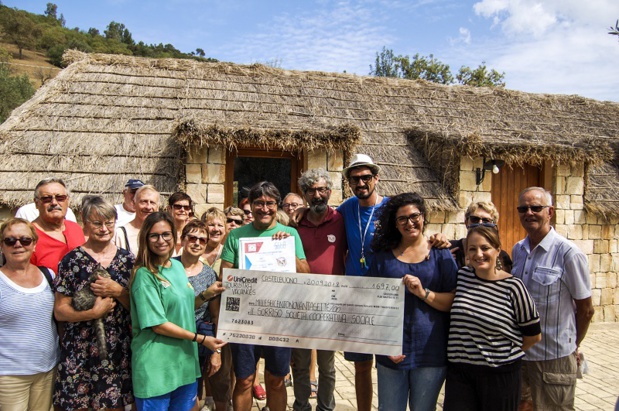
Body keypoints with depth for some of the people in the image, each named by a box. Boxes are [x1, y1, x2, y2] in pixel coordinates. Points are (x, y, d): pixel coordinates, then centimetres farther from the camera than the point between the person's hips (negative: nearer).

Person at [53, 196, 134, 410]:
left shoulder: (127, 259, 5)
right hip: (79, 352, -2)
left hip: (118, 351, 2)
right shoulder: (72, 260, -4)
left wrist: (116, 291, -12)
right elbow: (59, 311, -4)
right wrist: (93, 313, -20)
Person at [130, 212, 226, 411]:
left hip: (186, 360, 7)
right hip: (156, 367, -7)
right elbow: (157, 325, -17)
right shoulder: (144, 275, -14)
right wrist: (201, 339, -15)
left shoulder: (178, 266, 7)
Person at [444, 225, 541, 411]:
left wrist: (507, 354, 8)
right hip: (459, 370, 3)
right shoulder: (461, 275, 0)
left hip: (499, 375, -2)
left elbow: (533, 334, 1)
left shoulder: (512, 286, -9)